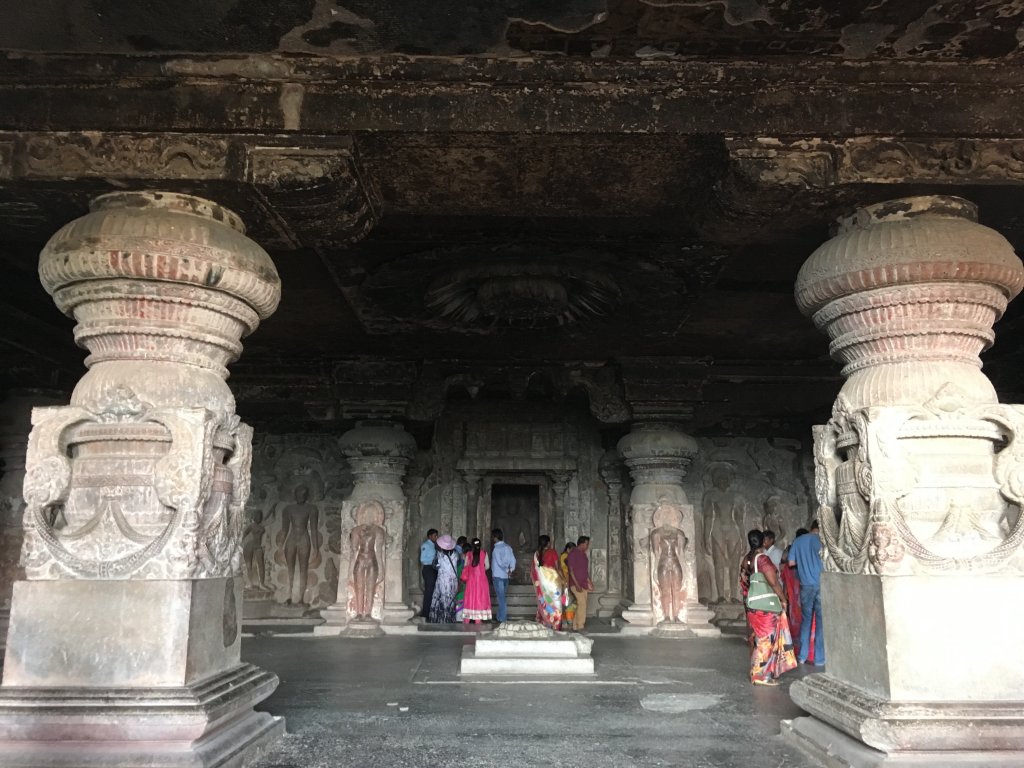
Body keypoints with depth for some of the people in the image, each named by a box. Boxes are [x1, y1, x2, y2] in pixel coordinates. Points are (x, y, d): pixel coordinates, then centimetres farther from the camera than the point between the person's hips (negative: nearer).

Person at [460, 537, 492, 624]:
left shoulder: (469, 554, -3)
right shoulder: (484, 553, -4)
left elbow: (465, 566, -1)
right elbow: (487, 566, 0)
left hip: (471, 578, 1)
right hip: (481, 578, 0)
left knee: (470, 597, 7)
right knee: (480, 597, 6)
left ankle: (467, 619, 9)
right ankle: (478, 618, 5)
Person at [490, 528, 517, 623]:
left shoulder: (496, 548, -13)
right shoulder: (507, 547, 9)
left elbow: (500, 562, -18)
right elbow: (513, 560, 4)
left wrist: (507, 570, -7)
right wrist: (511, 570, -3)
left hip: (498, 576, -7)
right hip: (506, 576, 7)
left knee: (501, 598, -3)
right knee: (502, 597, 16)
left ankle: (502, 619, 1)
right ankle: (504, 617, 20)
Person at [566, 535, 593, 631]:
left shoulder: (583, 554, 14)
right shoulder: (573, 554, -11)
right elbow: (571, 570, -15)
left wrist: (589, 581, 18)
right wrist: (577, 584, -20)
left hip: (583, 584, 8)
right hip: (576, 584, -8)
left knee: (581, 604, 6)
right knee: (582, 603, -16)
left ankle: (576, 626, 11)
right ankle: (580, 626, -12)